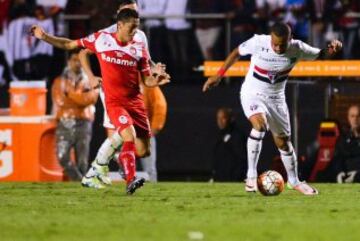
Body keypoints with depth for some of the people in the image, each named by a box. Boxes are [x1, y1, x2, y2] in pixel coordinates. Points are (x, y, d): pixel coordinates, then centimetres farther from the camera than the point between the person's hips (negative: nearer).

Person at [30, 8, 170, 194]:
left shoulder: (139, 48, 4)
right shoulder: (101, 39, 0)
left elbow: (147, 81, 6)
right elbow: (70, 45, 10)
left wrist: (156, 79, -17)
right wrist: (44, 37, 5)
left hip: (135, 101, 3)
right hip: (114, 101, -3)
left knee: (143, 151, 1)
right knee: (130, 137, -27)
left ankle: (123, 157, 34)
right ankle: (130, 181, -24)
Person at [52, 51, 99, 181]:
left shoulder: (89, 81, 12)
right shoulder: (60, 81, 14)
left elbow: (89, 98, -6)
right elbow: (59, 101, -1)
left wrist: (70, 92, -3)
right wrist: (79, 97, -3)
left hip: (83, 123, 0)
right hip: (64, 124, 0)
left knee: (82, 160, -2)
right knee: (62, 156, -16)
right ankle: (80, 181, -7)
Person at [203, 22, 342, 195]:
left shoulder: (297, 49, -18)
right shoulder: (258, 43, -24)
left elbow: (320, 55, -1)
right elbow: (236, 53, -6)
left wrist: (332, 50, -24)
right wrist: (218, 76, -5)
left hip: (276, 98, 3)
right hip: (252, 94, -3)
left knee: (283, 141, 12)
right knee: (259, 124, -32)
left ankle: (294, 181, 35)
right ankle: (251, 176, -27)